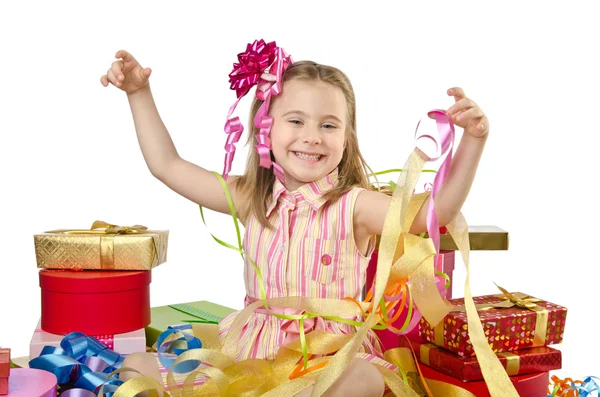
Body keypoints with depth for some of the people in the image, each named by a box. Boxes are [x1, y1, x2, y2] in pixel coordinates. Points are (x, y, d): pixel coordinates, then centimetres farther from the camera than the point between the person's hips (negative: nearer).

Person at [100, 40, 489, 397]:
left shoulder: (353, 206, -10)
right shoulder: (251, 198, 2)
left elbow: (437, 210, -23)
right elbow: (167, 165, 8)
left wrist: (473, 141, -35)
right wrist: (140, 93, 7)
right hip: (253, 347, 3)